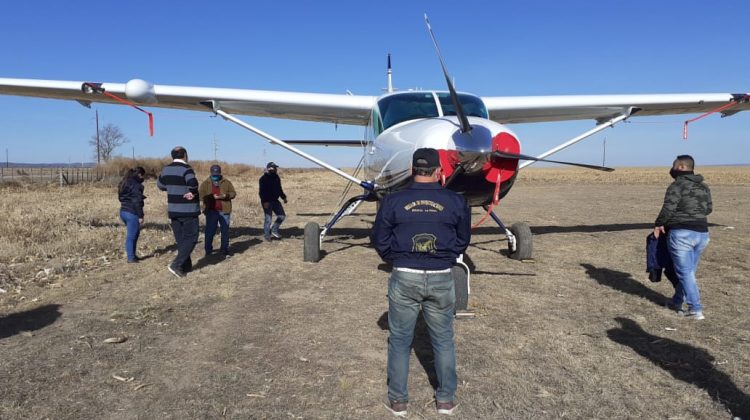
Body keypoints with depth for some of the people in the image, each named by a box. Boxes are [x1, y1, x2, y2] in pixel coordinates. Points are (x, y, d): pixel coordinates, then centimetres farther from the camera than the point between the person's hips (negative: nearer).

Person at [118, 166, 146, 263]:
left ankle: (132, 255, 23)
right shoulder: (136, 185, -14)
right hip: (132, 213, -9)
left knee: (135, 233, 20)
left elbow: (121, 198, 18)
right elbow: (137, 202, -17)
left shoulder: (124, 183, 14)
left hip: (123, 211, 9)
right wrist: (140, 216, -14)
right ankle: (131, 257, 5)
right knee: (131, 236, -2)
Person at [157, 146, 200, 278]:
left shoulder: (166, 169, 7)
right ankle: (177, 264, -9)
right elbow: (193, 183, -33)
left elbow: (160, 185, 21)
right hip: (188, 210, -7)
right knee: (191, 238, 1)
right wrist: (193, 193, -15)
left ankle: (186, 266, 21)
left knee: (180, 239, 14)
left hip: (173, 210, 7)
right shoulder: (186, 169, -15)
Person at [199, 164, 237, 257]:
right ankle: (208, 250, 16)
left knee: (225, 231, 6)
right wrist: (212, 196, -20)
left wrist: (225, 195, -15)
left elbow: (233, 193, 6)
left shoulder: (226, 182, 8)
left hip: (224, 211, 1)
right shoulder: (205, 183, 6)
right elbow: (201, 194, -5)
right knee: (210, 231, 3)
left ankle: (225, 251, 16)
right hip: (211, 211, -1)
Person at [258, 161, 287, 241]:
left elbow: (279, 189, 22)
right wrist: (264, 201, -24)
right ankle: (266, 235, 8)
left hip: (275, 201, 8)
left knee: (282, 215, 8)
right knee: (268, 218, -3)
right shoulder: (264, 179, -12)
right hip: (267, 202, -8)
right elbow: (261, 191, -17)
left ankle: (274, 230, 22)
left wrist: (283, 197, 14)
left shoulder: (276, 177, 12)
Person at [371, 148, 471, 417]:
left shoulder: (392, 201, -6)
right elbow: (463, 240, 9)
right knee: (443, 341, 17)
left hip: (404, 278, 0)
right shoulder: (455, 202, -3)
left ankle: (398, 401, 25)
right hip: (441, 279, 1)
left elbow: (380, 240, 2)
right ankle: (446, 399, 29)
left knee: (400, 341, 14)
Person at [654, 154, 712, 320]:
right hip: (702, 233, 7)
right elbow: (708, 208, 18)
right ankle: (677, 302, 27)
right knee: (688, 270, 17)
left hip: (681, 233, -7)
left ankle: (696, 310, -2)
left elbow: (668, 208, -18)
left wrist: (658, 224, -5)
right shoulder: (703, 186, 13)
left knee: (685, 272, -1)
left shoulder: (678, 185, -11)